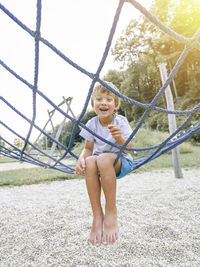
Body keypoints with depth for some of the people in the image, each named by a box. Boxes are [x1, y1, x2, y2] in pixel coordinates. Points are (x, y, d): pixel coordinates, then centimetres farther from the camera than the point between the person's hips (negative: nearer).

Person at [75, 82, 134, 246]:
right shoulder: (92, 124, -3)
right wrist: (81, 159, -19)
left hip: (121, 162, -3)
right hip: (99, 161, 3)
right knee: (90, 162, -33)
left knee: (104, 159, -37)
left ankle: (111, 212, -23)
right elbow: (88, 148, 3)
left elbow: (129, 149, -14)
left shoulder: (121, 122, -11)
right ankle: (97, 215, -23)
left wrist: (119, 139, -36)